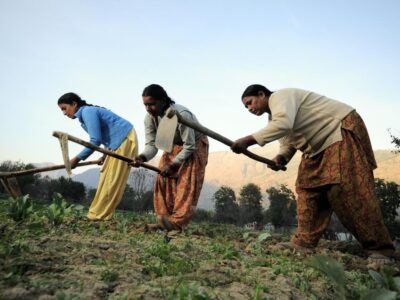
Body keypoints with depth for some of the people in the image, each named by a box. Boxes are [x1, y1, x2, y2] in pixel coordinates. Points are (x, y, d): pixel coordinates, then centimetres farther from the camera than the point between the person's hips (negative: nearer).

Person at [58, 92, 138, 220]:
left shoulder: (88, 111, -15)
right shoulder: (85, 114, 15)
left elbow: (96, 140, -22)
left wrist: (78, 158, -14)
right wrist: (106, 154, 13)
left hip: (124, 139, -11)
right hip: (118, 141, 11)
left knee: (112, 180, -7)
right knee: (107, 177, 11)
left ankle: (99, 214, -3)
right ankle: (99, 213, 16)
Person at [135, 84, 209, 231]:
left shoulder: (182, 115, -35)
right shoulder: (149, 118, -17)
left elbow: (190, 147, -28)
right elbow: (151, 144, -16)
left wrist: (173, 165, -29)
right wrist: (143, 157, -37)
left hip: (195, 145, -6)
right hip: (173, 146, 6)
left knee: (186, 183, -16)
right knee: (163, 180, -6)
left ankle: (176, 222, -17)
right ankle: (164, 221, -2)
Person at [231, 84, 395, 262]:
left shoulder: (280, 96, -16)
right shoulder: (274, 117, 15)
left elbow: (283, 124, -36)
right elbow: (288, 142, 15)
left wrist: (249, 140, -36)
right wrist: (281, 158, -8)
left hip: (343, 129, -10)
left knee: (344, 189, -18)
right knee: (308, 188, 0)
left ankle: (379, 247, -11)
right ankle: (304, 241, -1)